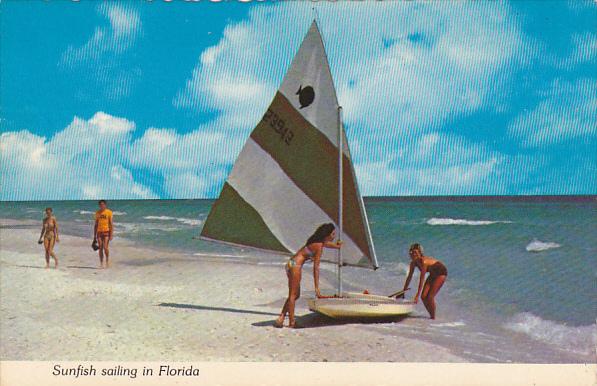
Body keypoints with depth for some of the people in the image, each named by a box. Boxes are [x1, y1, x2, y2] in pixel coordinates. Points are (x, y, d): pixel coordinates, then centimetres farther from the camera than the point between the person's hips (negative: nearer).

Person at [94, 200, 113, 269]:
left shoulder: (109, 212, -3)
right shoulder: (97, 213, 9)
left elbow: (111, 224, -4)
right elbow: (96, 225, 14)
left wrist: (111, 234, -12)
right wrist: (94, 236, 11)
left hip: (106, 231, -4)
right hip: (99, 232, 4)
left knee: (105, 247, -13)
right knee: (100, 248, 2)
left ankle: (107, 261, 7)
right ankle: (101, 263, 9)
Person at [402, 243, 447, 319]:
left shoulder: (424, 261, -35)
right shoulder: (413, 263, -12)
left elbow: (422, 278, -33)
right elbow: (409, 277, -3)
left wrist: (417, 295, -31)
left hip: (441, 272, -8)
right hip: (433, 274, 8)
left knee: (430, 297, -16)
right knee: (423, 297, -2)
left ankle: (433, 318, 0)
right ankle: (431, 316, 13)